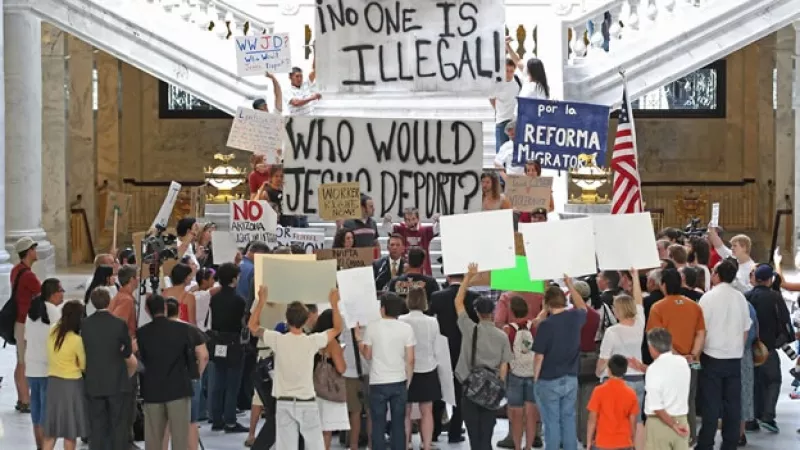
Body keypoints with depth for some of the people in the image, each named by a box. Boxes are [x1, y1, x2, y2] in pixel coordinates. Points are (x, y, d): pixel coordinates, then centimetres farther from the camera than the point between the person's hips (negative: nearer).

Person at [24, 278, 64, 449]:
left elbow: (27, 340, 15)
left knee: (36, 406, 12)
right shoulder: (55, 312, -13)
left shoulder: (32, 310, 10)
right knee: (47, 409, -4)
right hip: (49, 368, -7)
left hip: (31, 367, 7)